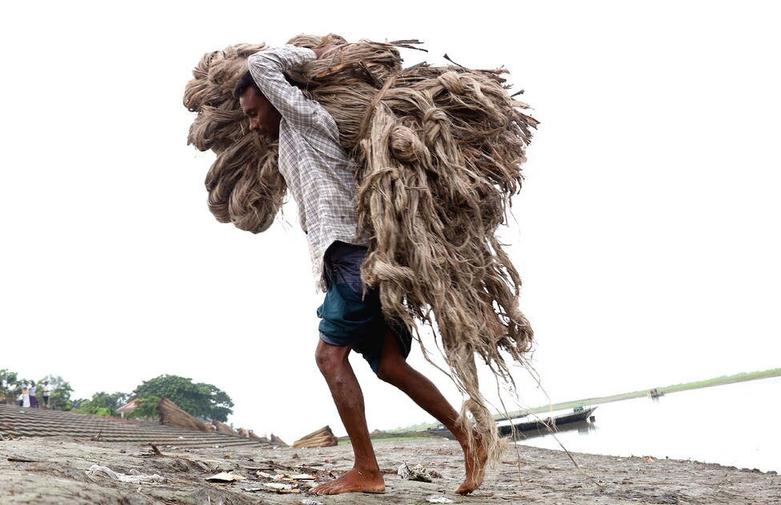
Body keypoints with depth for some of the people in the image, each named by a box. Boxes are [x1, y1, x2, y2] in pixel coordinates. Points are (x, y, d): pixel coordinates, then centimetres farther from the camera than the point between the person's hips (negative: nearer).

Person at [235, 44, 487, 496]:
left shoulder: (303, 117, 0)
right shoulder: (289, 147, 26)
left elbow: (260, 64, -2)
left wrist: (315, 55, 7)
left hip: (354, 251, -9)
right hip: (348, 258, 9)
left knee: (330, 355, -12)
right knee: (389, 364, 3)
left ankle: (367, 470, -13)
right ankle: (469, 441, 3)